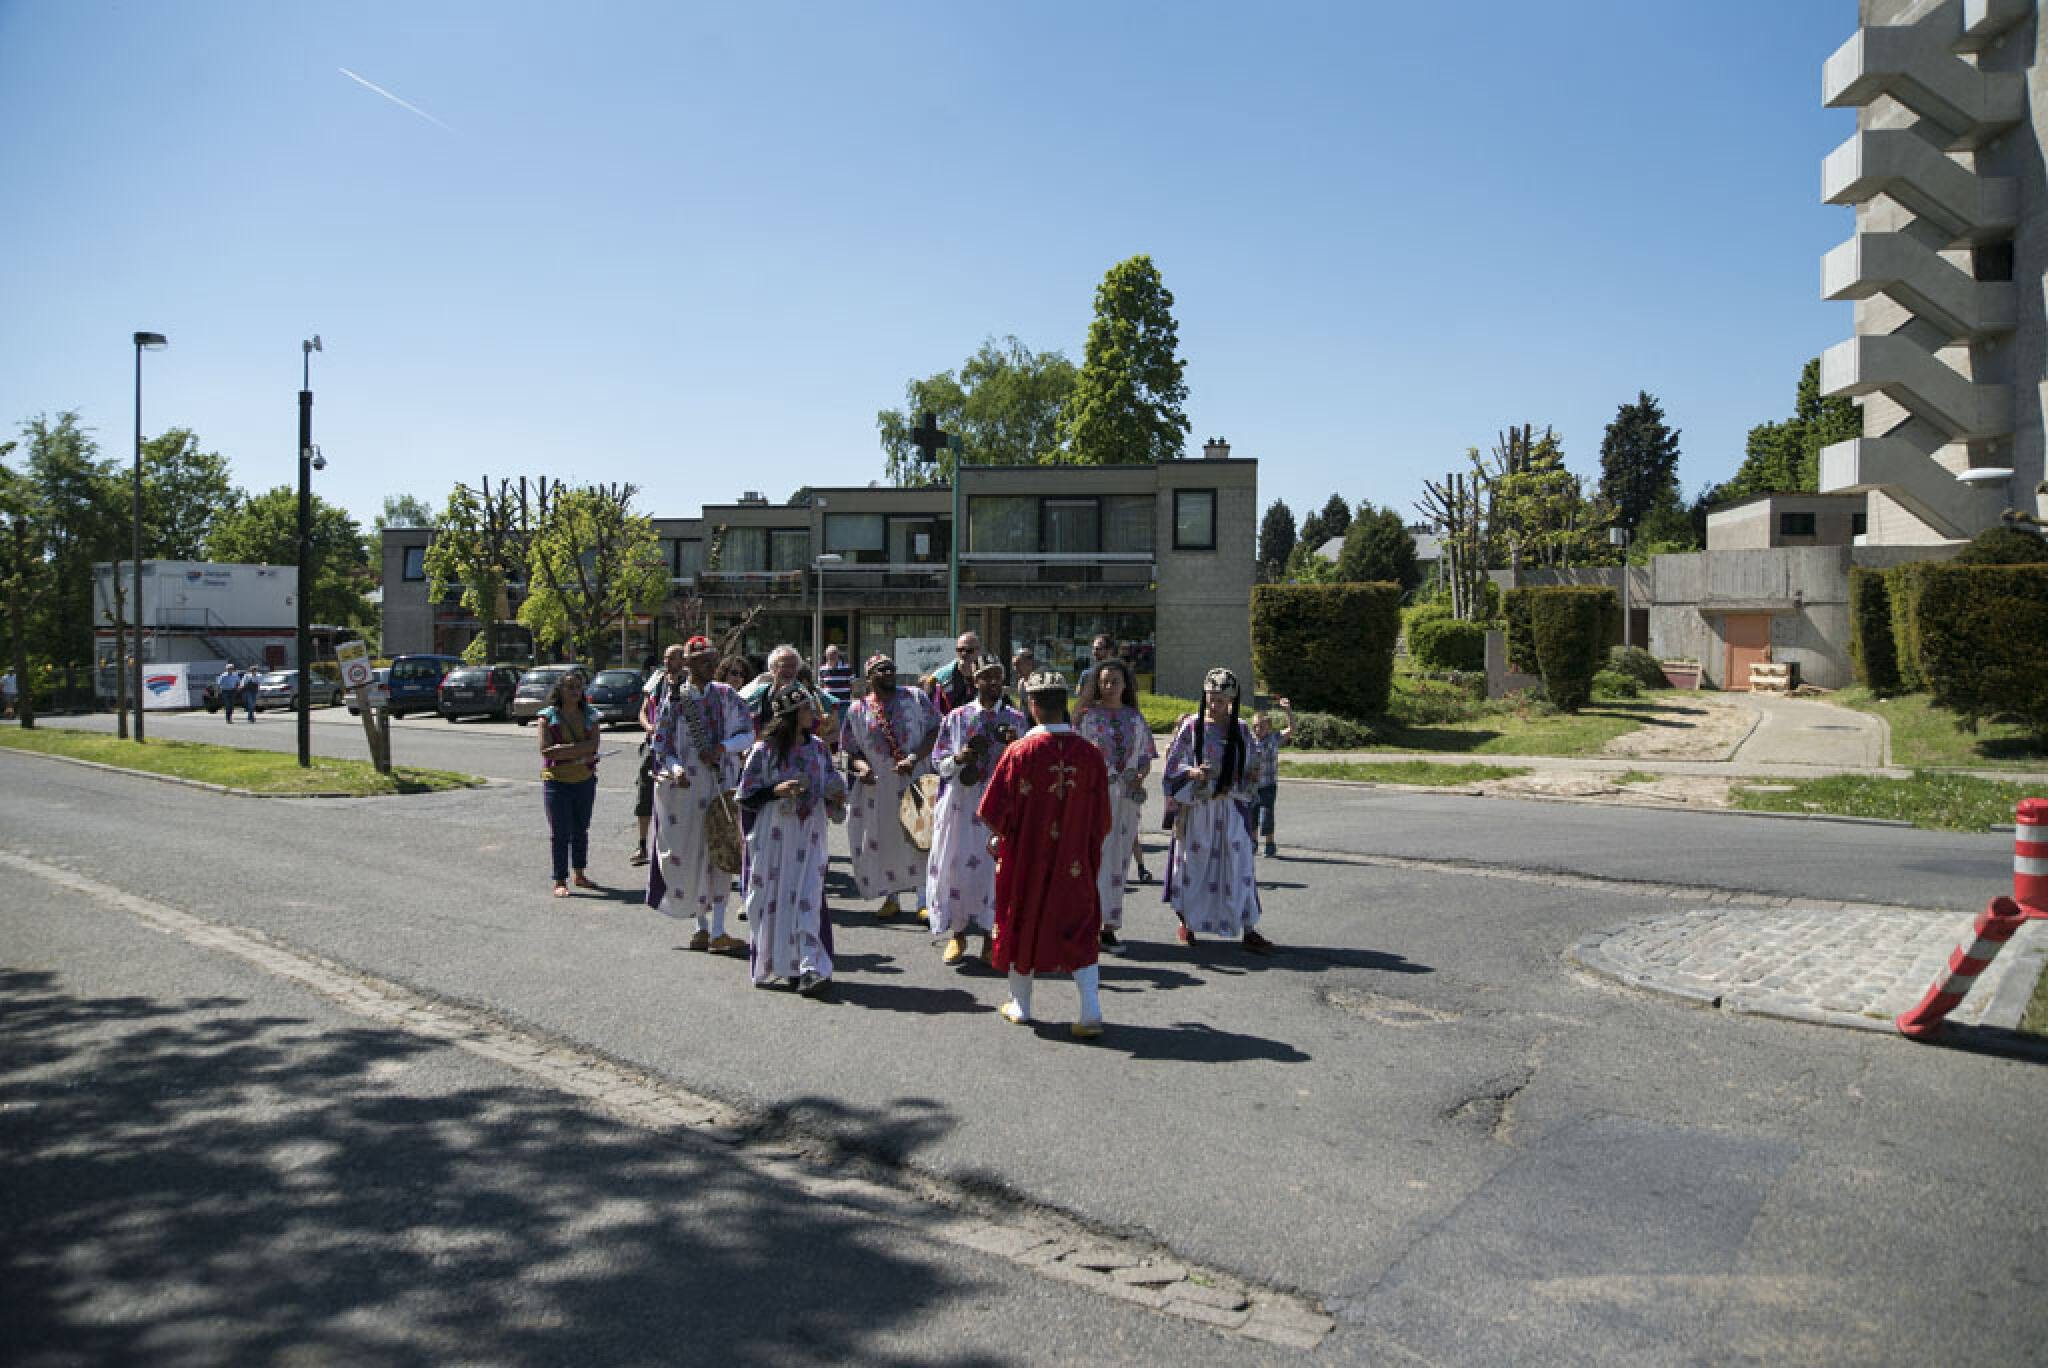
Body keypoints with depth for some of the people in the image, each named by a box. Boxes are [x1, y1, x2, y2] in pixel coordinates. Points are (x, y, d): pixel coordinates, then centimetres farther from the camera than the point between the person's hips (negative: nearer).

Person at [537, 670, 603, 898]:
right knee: (560, 832, -4)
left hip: (585, 781, 4)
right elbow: (545, 749, -14)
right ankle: (560, 881, 1)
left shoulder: (590, 715, 6)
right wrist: (581, 753, -15)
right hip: (556, 781, -3)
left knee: (581, 830, 13)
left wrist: (563, 750, -18)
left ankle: (580, 874, 26)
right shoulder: (548, 716, -3)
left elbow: (593, 745, -8)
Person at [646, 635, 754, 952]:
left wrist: (723, 747, -13)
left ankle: (717, 931, -2)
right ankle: (702, 924, 20)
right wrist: (675, 768, -16)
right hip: (684, 785, -1)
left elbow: (748, 734, 5)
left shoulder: (725, 696, 6)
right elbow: (660, 745, 2)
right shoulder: (672, 698, 1)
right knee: (689, 853, 4)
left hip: (720, 784, 1)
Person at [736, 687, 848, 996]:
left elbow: (832, 784, 21)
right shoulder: (765, 751, -6)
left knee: (808, 899, -8)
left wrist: (836, 800, 1)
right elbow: (746, 796, -4)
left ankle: (810, 969, -11)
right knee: (773, 901, 5)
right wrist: (776, 790, -19)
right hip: (774, 838, -2)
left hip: (809, 838, 3)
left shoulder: (818, 748, 8)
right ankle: (772, 965, 23)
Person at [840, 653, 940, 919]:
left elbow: (934, 732, -4)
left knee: (919, 841, -3)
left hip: (917, 779, -2)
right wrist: (860, 766, -14)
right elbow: (852, 751, 8)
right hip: (879, 785, 2)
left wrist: (914, 758, -17)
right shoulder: (858, 711, 5)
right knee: (883, 839, 7)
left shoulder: (915, 698, 0)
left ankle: (924, 899, 8)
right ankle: (891, 898, 24)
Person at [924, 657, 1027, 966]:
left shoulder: (1016, 719, 5)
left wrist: (1015, 744, -12)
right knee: (957, 866, 3)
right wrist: (958, 759, -13)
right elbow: (937, 760, 7)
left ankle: (989, 935, 15)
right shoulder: (956, 717, 4)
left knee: (994, 867, 1)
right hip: (962, 802, 0)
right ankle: (957, 934, 19)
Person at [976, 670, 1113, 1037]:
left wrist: (998, 836, 10)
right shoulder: (1088, 753, -9)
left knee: (1022, 922, 16)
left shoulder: (1020, 752, -17)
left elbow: (995, 811, -10)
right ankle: (1091, 1013, 1)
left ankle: (1020, 1005, 29)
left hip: (1025, 858, -1)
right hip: (1074, 863, 2)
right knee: (1080, 930, 11)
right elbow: (1101, 817, -1)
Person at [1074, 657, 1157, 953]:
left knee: (1117, 860, 4)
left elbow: (1146, 756, 14)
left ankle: (1109, 927, 10)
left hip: (1126, 798, 3)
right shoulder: (1086, 715, 3)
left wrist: (1139, 778, -5)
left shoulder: (1135, 718, 12)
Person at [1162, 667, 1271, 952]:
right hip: (1196, 808, -1)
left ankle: (1247, 929, 3)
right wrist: (1193, 772, -22)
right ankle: (1186, 922, 22)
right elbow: (1173, 764, -3)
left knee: (1238, 864, -1)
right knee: (1192, 862, 6)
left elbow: (1252, 768, 8)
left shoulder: (1240, 730, 5)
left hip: (1230, 808, 2)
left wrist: (1232, 788, -10)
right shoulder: (1191, 726, -2)